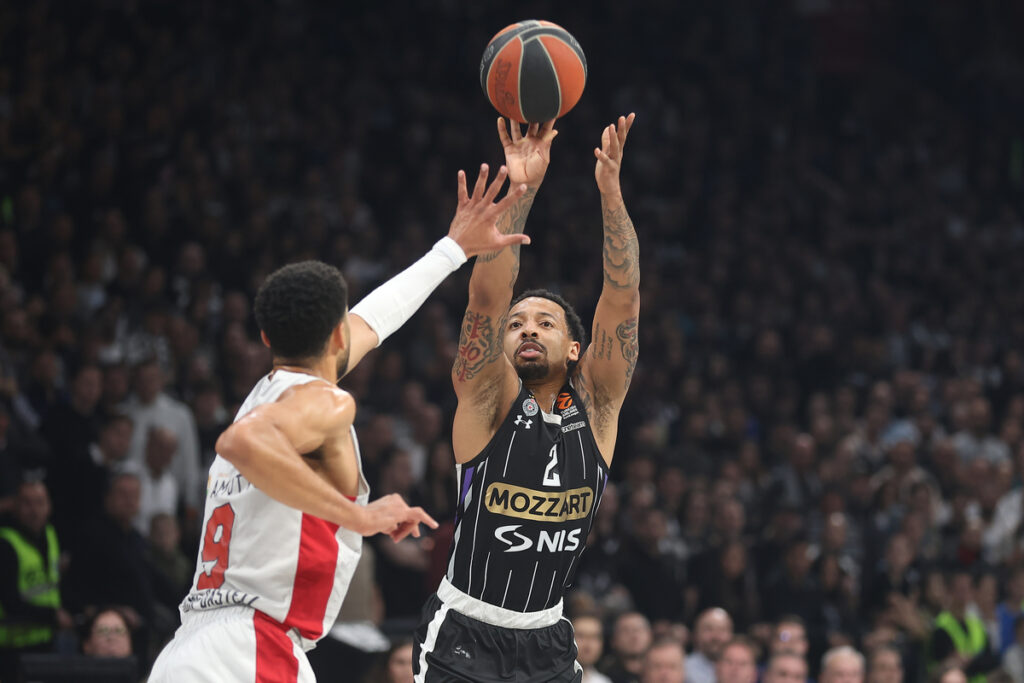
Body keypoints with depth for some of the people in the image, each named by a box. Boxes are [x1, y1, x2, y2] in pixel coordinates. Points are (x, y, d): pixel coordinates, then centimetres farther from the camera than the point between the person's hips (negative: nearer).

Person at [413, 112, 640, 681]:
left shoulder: (595, 405, 1)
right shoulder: (491, 399, -7)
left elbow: (623, 299, -10)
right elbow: (488, 296, -21)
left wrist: (611, 191, -21)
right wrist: (519, 190, -30)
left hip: (546, 637, 4)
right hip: (464, 632, -3)